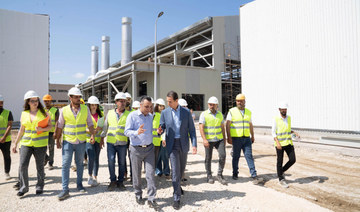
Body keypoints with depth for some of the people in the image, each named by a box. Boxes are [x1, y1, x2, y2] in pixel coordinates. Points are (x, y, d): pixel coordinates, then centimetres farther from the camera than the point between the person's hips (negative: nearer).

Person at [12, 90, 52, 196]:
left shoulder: (43, 112, 0)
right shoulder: (24, 114, 7)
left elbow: (50, 126, 4)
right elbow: (21, 130, 14)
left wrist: (42, 129, -17)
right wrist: (15, 144, 14)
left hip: (40, 144, -2)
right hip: (26, 143, 2)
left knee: (40, 166, 5)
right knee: (23, 165, -7)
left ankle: (40, 186, 22)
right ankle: (24, 187, 11)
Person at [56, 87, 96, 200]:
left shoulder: (85, 109, 0)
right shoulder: (64, 110, -2)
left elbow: (90, 123, 6)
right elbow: (60, 126, 4)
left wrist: (92, 135, -6)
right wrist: (58, 140, 5)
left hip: (81, 142, 1)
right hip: (68, 141, -1)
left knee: (80, 163, 13)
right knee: (65, 165, -3)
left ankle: (79, 184, 29)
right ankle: (65, 190, 3)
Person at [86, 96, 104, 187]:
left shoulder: (101, 115, 11)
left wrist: (102, 139, 3)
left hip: (98, 139, 3)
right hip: (88, 139, -3)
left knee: (96, 159, 5)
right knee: (91, 158, -16)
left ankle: (95, 178, 17)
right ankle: (90, 176, 3)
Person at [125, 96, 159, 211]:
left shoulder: (151, 116, 9)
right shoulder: (132, 116, -6)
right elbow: (127, 131, -11)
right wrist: (137, 132, -29)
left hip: (149, 148, 3)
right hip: (136, 149, -3)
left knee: (151, 173, -2)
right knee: (136, 174, 10)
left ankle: (151, 199, 4)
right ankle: (138, 195, 30)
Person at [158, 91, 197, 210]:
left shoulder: (186, 112, -2)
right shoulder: (164, 113, -2)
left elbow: (191, 129, 0)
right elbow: (162, 127, 5)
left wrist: (194, 144, -6)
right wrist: (160, 131, -20)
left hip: (183, 144, 2)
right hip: (172, 145, -2)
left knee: (181, 169, 17)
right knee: (175, 170, -7)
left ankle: (178, 185, 45)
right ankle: (177, 198, 3)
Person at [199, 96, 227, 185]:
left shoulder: (220, 114, 9)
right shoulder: (204, 114, -5)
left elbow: (222, 127, 15)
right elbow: (201, 127, -12)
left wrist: (224, 139, 14)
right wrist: (204, 139, -22)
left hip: (219, 139, 3)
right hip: (208, 140, -3)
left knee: (223, 155, -10)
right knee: (208, 158, 4)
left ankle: (220, 175, 7)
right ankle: (209, 176, 22)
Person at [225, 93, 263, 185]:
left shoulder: (248, 112, 12)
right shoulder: (232, 111, -2)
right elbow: (227, 125, -5)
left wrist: (252, 136, 18)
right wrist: (228, 137, -11)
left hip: (246, 138, 3)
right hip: (236, 138, -3)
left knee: (249, 156, -2)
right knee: (236, 156, 6)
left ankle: (254, 176, -3)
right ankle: (235, 174, 22)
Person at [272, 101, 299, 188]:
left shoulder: (289, 118, 7)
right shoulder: (276, 119, -8)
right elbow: (273, 132, -9)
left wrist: (294, 132, 1)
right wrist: (277, 143, -19)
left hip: (289, 142, 5)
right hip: (279, 144, -5)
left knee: (292, 160, 1)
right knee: (280, 162, 4)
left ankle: (282, 171, 25)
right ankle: (281, 179, 18)